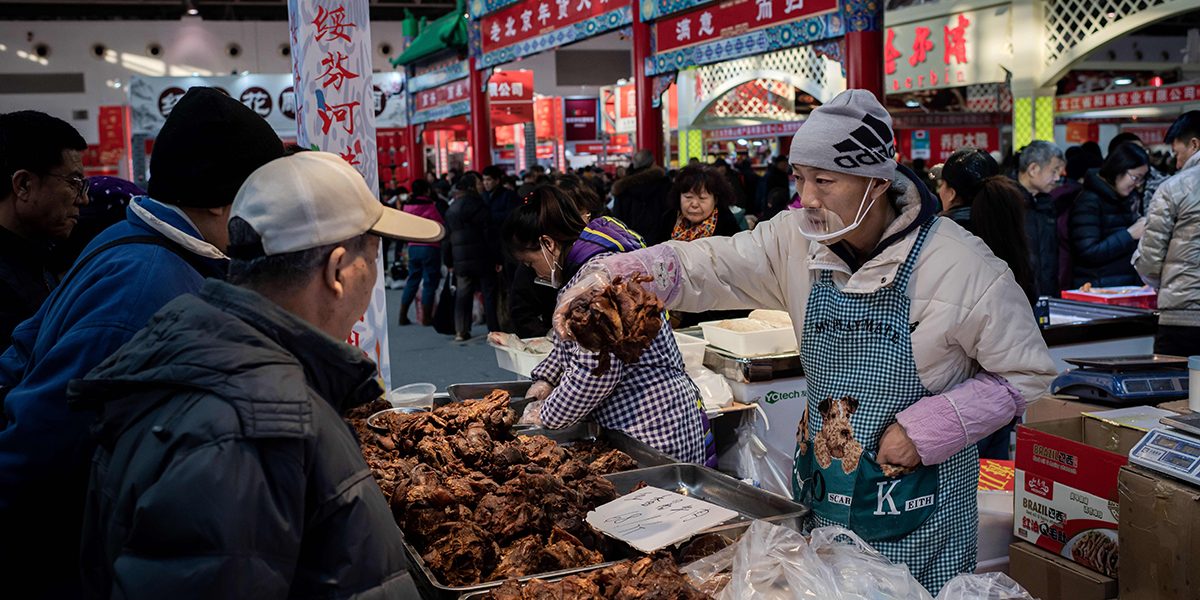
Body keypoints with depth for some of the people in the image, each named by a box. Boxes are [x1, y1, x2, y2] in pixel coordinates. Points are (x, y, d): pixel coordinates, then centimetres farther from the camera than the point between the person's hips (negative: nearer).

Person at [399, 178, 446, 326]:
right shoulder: (430, 206, -11)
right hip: (430, 247, -6)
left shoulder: (407, 206, 4)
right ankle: (426, 317, 3)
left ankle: (403, 315, 13)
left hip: (413, 247, 6)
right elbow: (441, 225, -6)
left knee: (412, 280, 14)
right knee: (430, 281, 2)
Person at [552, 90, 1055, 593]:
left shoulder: (961, 267, -19)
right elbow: (705, 266, -11)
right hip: (819, 491, 5)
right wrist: (609, 277, -28)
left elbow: (1024, 373, -10)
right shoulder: (797, 240, -6)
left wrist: (927, 430, -19)